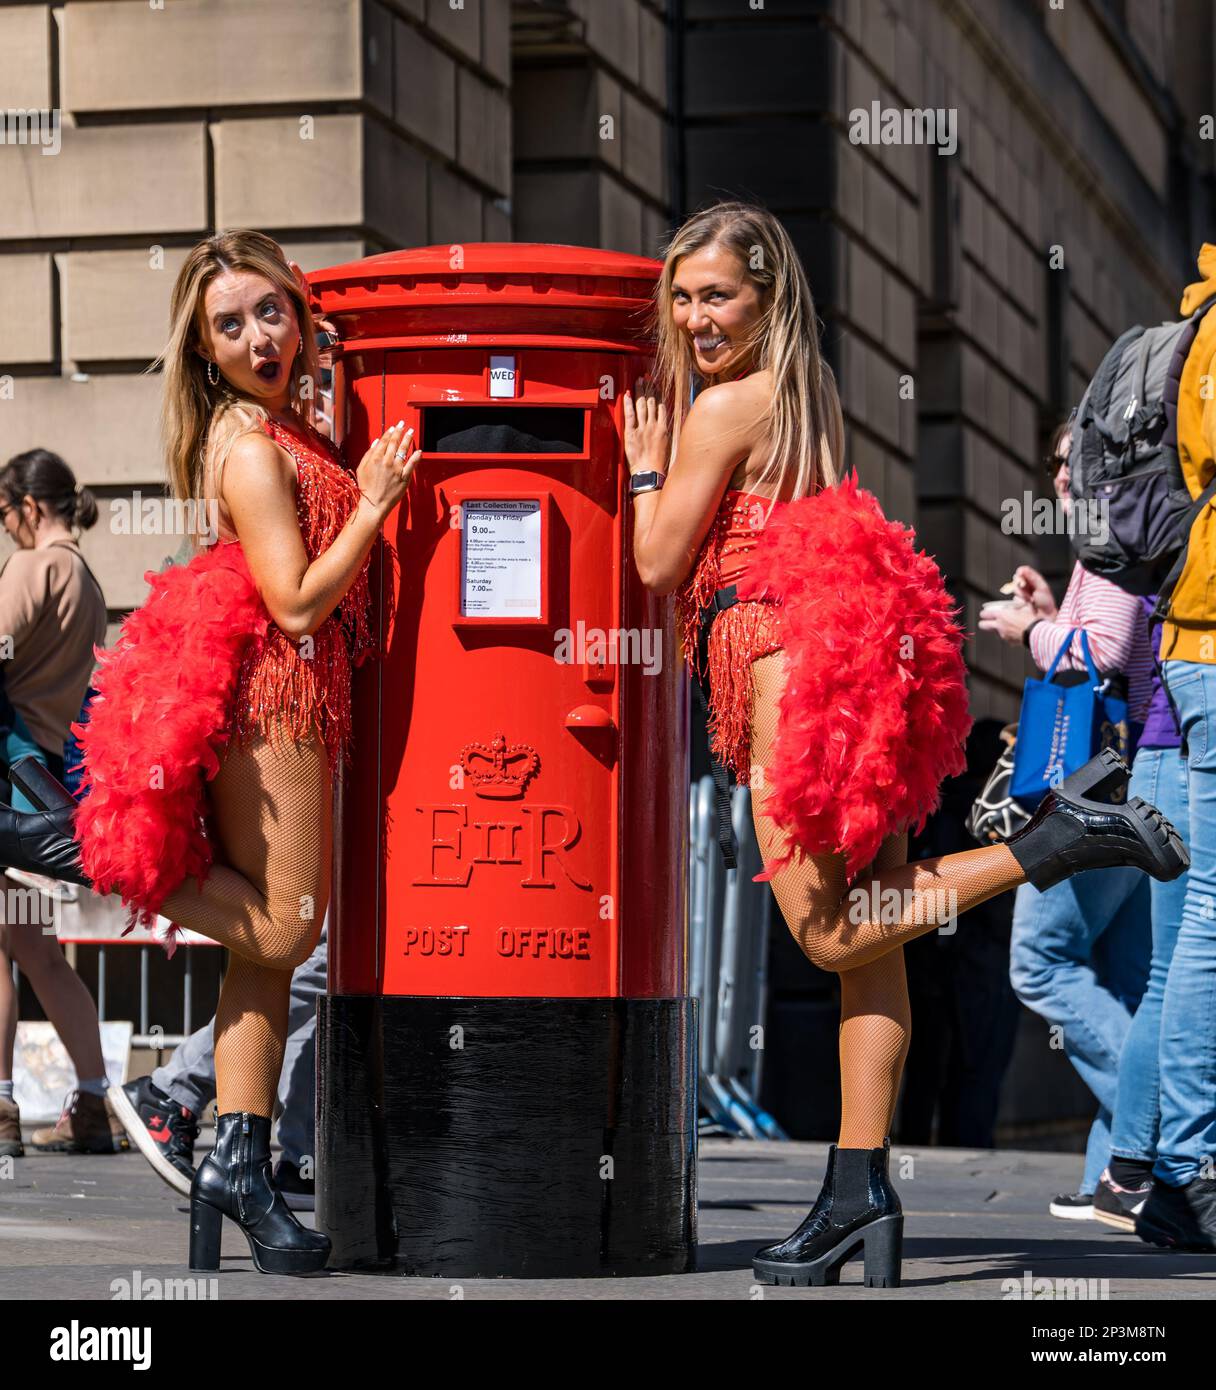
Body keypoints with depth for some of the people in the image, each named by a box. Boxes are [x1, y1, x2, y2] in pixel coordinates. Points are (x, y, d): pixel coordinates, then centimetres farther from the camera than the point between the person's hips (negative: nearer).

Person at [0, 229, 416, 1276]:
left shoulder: (291, 430, 14)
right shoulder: (251, 447, -14)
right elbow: (297, 601, -19)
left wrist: (364, 486, 12)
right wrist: (373, 501, -18)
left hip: (287, 697, 10)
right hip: (269, 692, -10)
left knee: (270, 936, 8)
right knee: (279, 927, -5)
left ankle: (240, 1163, 10)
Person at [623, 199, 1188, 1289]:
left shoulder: (723, 405, -8)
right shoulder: (810, 391, 17)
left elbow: (659, 562, -3)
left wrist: (644, 468, 10)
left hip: (794, 656, -9)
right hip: (857, 647, 9)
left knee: (833, 935, -4)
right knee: (867, 936, 5)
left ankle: (1059, 839, -14)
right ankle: (860, 1198, 5)